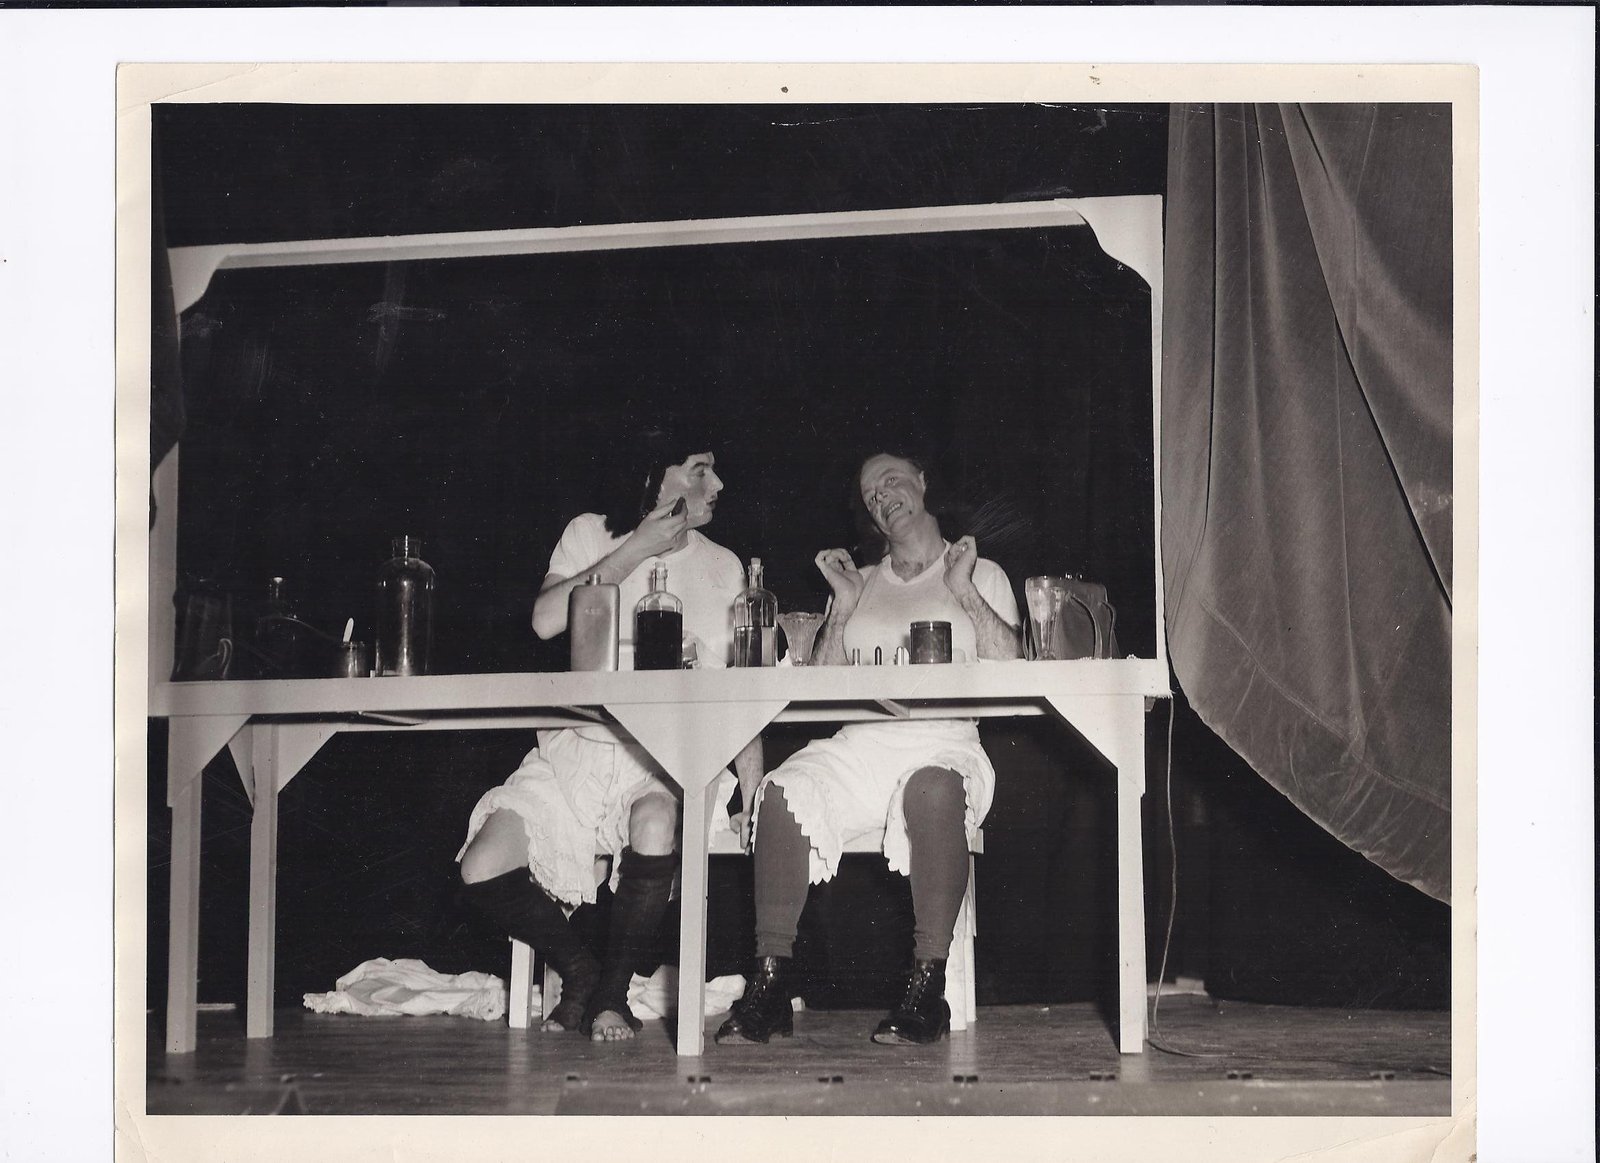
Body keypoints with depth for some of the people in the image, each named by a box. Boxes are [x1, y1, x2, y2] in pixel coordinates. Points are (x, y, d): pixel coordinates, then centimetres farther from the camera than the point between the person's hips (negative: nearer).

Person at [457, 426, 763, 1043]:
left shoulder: (721, 566, 11)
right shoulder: (590, 535, 9)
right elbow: (545, 621, -8)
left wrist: (753, 790, -4)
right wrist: (634, 551, -9)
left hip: (666, 757, -1)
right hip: (576, 746, 1)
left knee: (656, 823, -37)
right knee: (481, 873, -18)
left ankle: (612, 991, -14)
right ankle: (580, 969, 9)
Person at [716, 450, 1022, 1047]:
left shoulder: (982, 574, 17)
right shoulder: (859, 584, 26)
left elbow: (1010, 669, 2)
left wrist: (965, 593, -3)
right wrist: (843, 611, 7)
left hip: (943, 744, -3)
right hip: (856, 745, 3)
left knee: (932, 791, -40)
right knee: (784, 791, -29)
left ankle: (927, 990, -35)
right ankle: (769, 987, -28)